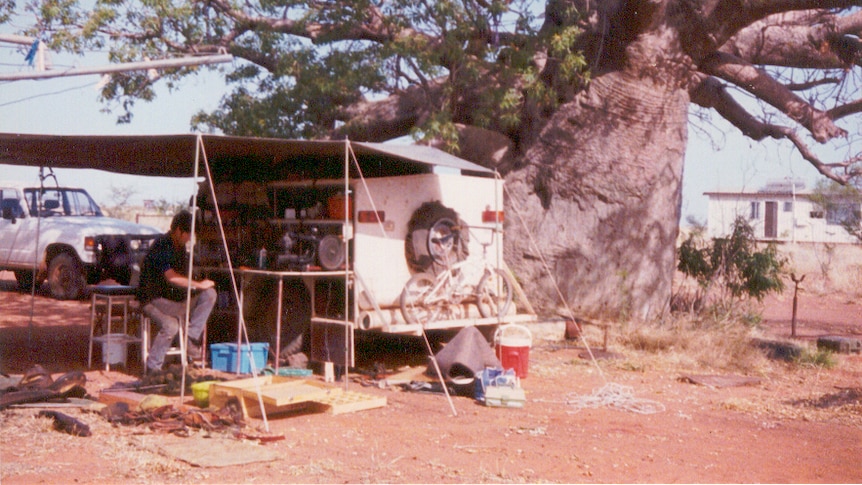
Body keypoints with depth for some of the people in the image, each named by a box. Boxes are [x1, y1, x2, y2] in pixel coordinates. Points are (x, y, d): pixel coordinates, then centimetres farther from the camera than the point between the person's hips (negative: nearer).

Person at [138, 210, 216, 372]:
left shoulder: (180, 247, 11)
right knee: (171, 325, -35)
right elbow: (171, 277, -28)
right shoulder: (161, 246, -17)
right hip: (153, 299, -8)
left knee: (209, 294, -12)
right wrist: (198, 285, -23)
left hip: (174, 297, 8)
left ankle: (192, 339, -16)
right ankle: (152, 368, -19)